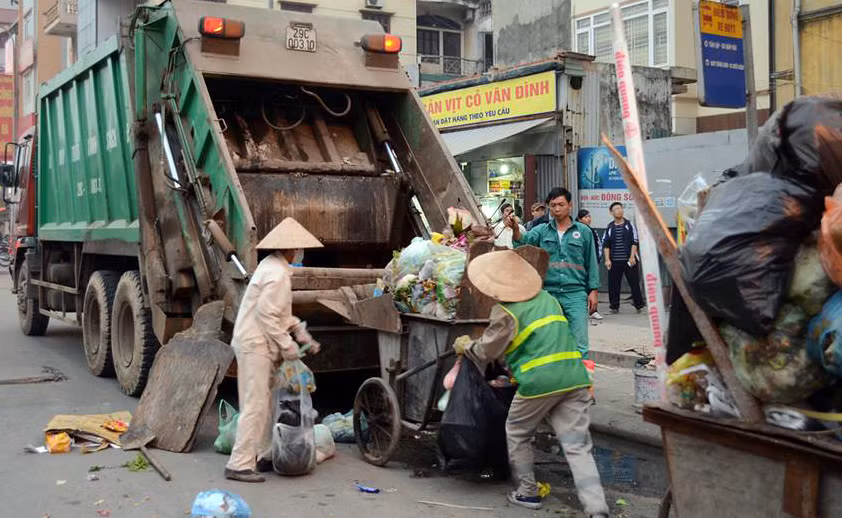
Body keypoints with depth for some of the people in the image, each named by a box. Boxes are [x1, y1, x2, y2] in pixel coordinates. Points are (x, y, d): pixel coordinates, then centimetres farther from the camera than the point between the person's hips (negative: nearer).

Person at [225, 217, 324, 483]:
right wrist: (287, 344, -16)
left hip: (258, 344, 11)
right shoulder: (278, 274, -18)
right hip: (255, 345, -11)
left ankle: (266, 456, 25)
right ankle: (239, 464, -5)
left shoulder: (273, 266, 14)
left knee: (268, 401, 16)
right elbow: (266, 314, -22)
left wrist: (300, 331, 14)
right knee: (255, 405, -8)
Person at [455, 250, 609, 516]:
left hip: (539, 382, -6)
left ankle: (527, 492, 26)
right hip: (574, 377, 6)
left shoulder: (506, 313, -4)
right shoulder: (548, 298, 18)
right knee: (577, 444, 3)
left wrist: (465, 346, 23)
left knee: (517, 434, 19)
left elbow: (486, 352, 4)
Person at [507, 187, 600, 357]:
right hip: (548, 293, 2)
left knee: (579, 343, -5)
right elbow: (523, 242, -9)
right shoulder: (542, 230, 9)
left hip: (575, 294, -2)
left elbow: (591, 263, 8)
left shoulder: (583, 231, 6)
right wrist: (515, 229, -31)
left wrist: (593, 290, 3)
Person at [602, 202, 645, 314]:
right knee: (613, 284, 2)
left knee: (634, 282, -1)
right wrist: (607, 259, -3)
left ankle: (639, 305, 8)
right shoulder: (610, 228, 8)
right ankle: (614, 306, 12)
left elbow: (634, 242, 1)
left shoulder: (630, 225, 5)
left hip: (629, 260, -1)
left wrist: (632, 257, -9)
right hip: (614, 261, 1)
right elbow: (605, 245, 7)